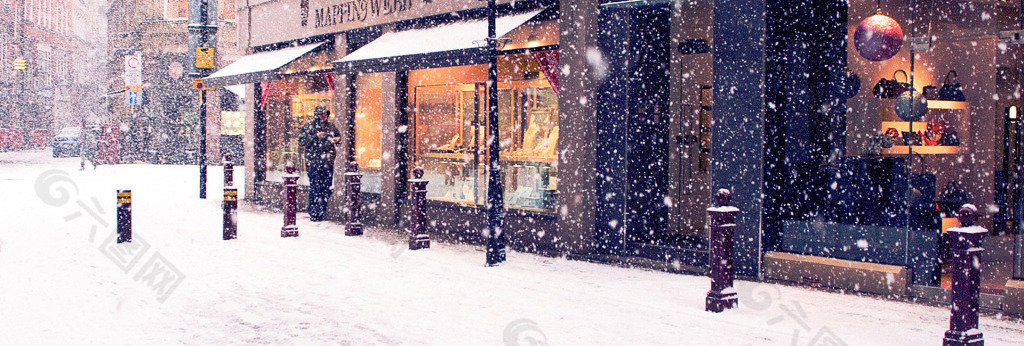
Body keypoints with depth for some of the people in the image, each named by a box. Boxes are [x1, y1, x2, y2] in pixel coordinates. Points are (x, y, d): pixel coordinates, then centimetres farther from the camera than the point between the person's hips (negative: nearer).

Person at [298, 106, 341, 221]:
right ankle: (314, 213, 0)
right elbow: (301, 141, -8)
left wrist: (338, 139, 3)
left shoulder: (331, 126, 12)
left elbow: (338, 135, 27)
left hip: (328, 163, 5)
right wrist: (315, 137, -18)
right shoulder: (308, 127, -1)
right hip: (314, 163, -5)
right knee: (315, 188, -7)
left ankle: (322, 212, 15)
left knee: (327, 188, 5)